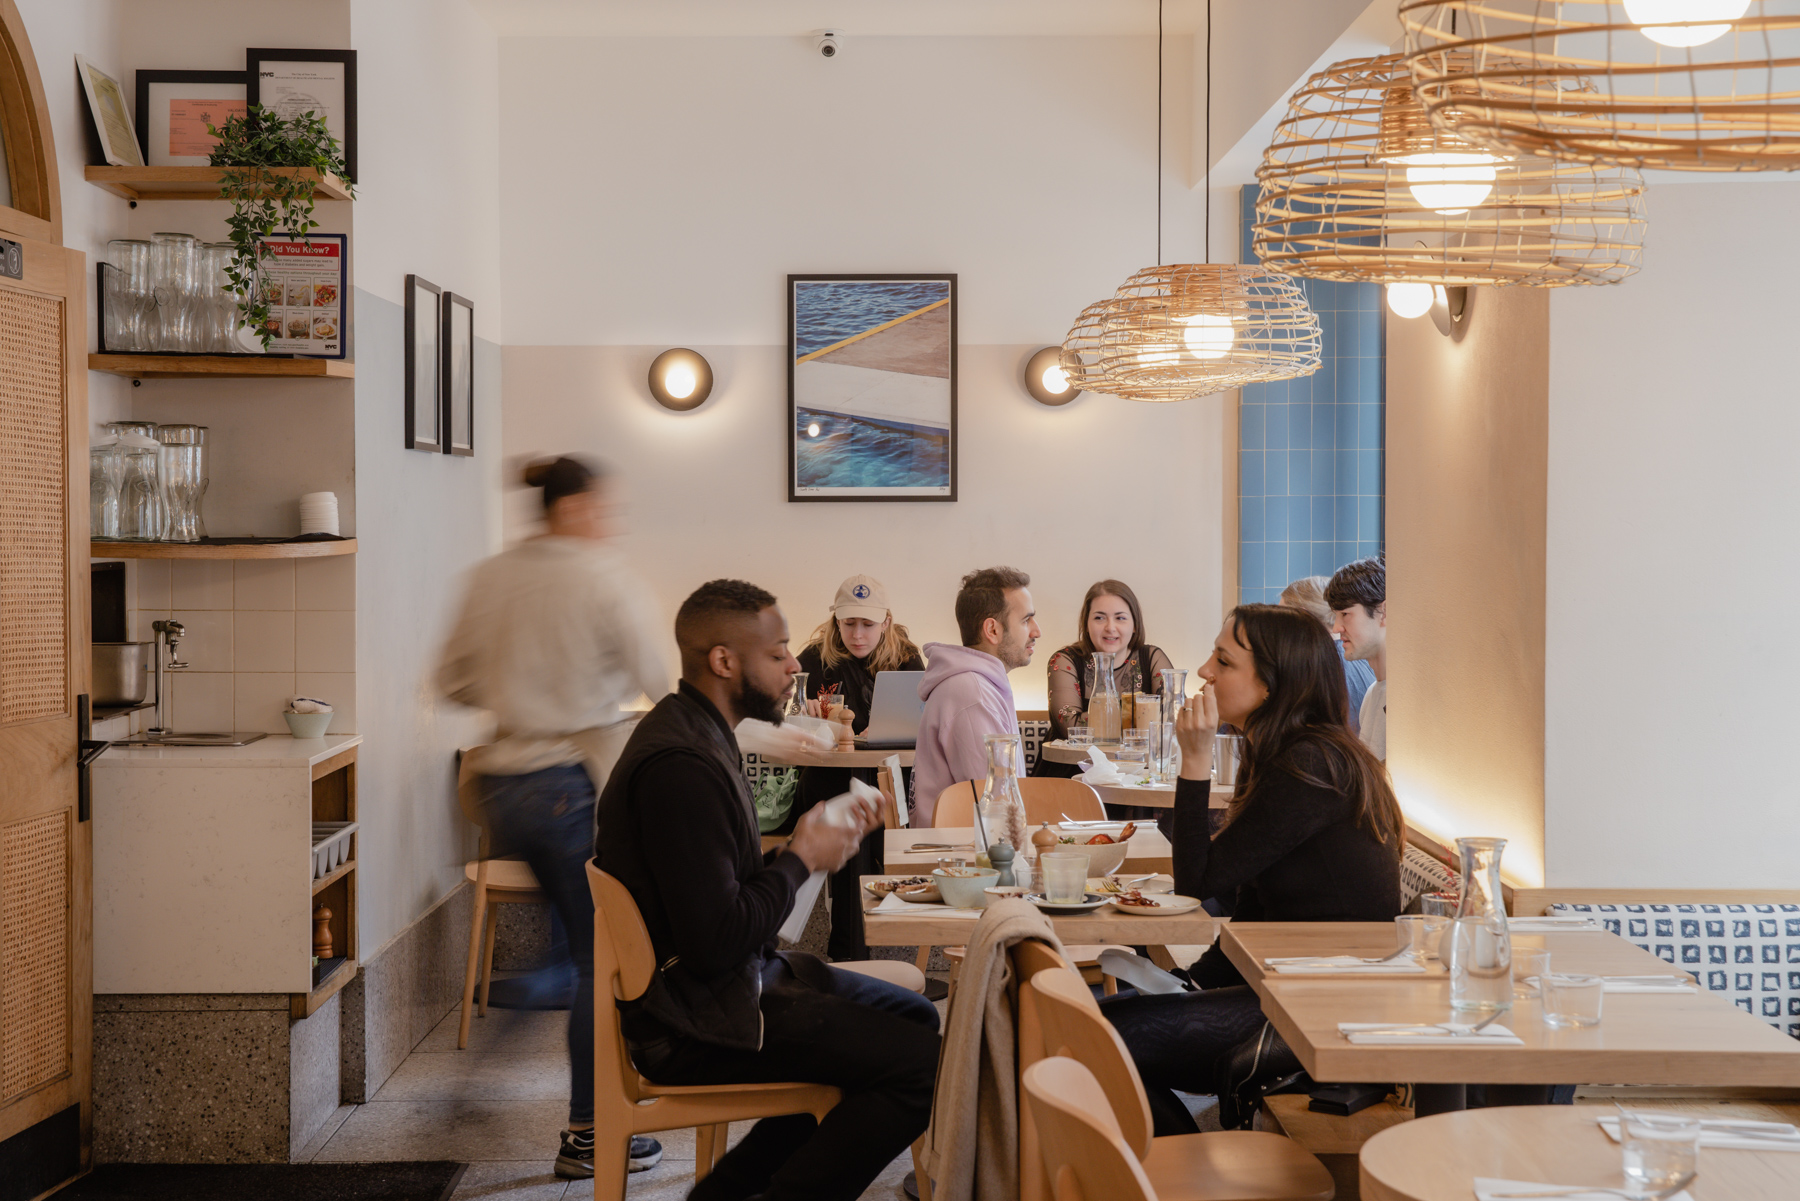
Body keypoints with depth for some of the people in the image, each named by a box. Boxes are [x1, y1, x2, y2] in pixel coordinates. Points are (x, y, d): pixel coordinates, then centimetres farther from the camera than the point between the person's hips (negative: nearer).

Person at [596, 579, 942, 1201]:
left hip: (729, 983, 11)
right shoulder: (680, 765, -24)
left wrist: (808, 840, 2)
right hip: (694, 1021, -11)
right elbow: (716, 944, -26)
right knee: (922, 1063, -17)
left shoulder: (696, 733, 11)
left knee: (913, 1014, 16)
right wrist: (801, 858, -12)